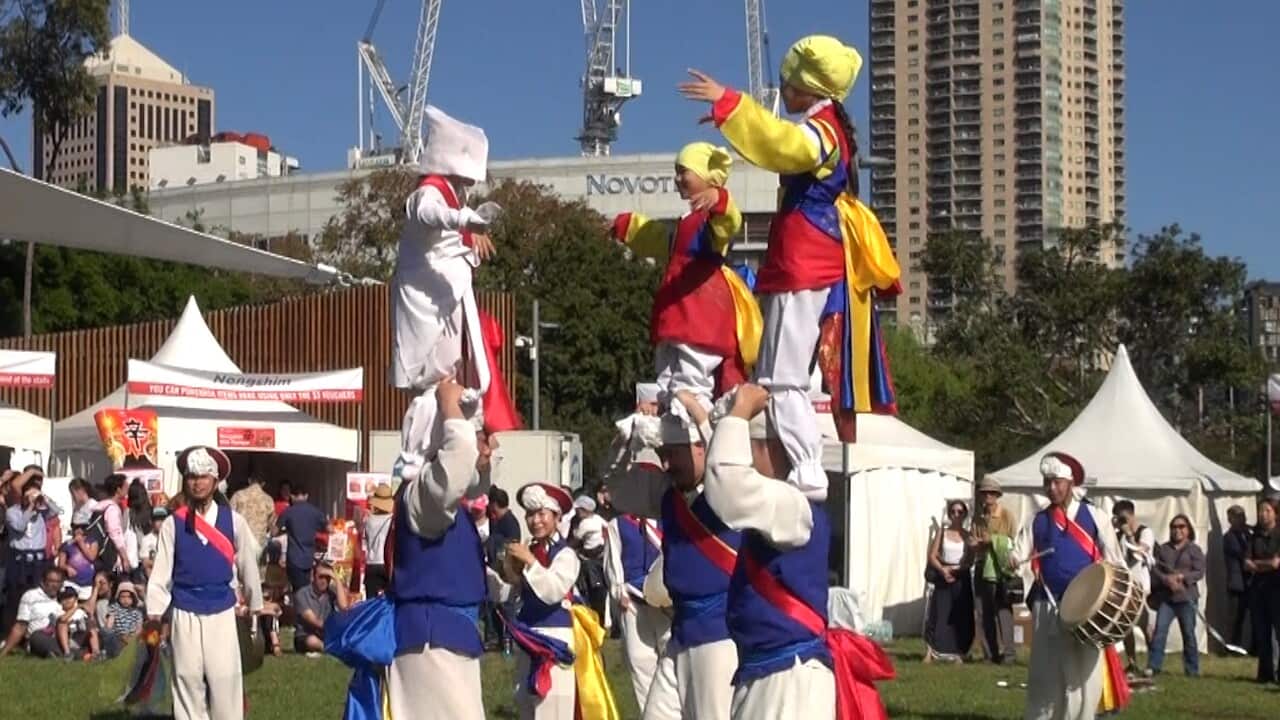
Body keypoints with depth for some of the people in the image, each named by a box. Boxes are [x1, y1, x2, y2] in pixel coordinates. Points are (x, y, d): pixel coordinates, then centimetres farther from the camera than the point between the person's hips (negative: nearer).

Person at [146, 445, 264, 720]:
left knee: (225, 679, -2)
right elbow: (161, 570, -2)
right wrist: (154, 612, -6)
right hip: (185, 614, 0)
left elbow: (248, 565, 7)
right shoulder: (173, 524, -1)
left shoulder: (233, 521, -1)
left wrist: (255, 604, 13)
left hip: (222, 613, 0)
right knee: (188, 680, 4)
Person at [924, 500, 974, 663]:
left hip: (961, 577, 0)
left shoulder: (968, 535, 4)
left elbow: (970, 561, -1)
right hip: (943, 577, 0)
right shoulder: (942, 532, 5)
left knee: (961, 616, -1)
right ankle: (931, 652, -7)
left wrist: (954, 569, -15)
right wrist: (943, 570, -14)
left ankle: (958, 653, 4)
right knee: (939, 614, -6)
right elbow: (932, 556, 1)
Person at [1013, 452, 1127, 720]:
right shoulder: (1039, 521, 9)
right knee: (1046, 673, 5)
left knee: (1084, 673, 1)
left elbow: (1115, 559, 3)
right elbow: (1017, 555, 3)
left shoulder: (1093, 517, 2)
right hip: (1048, 606, 2)